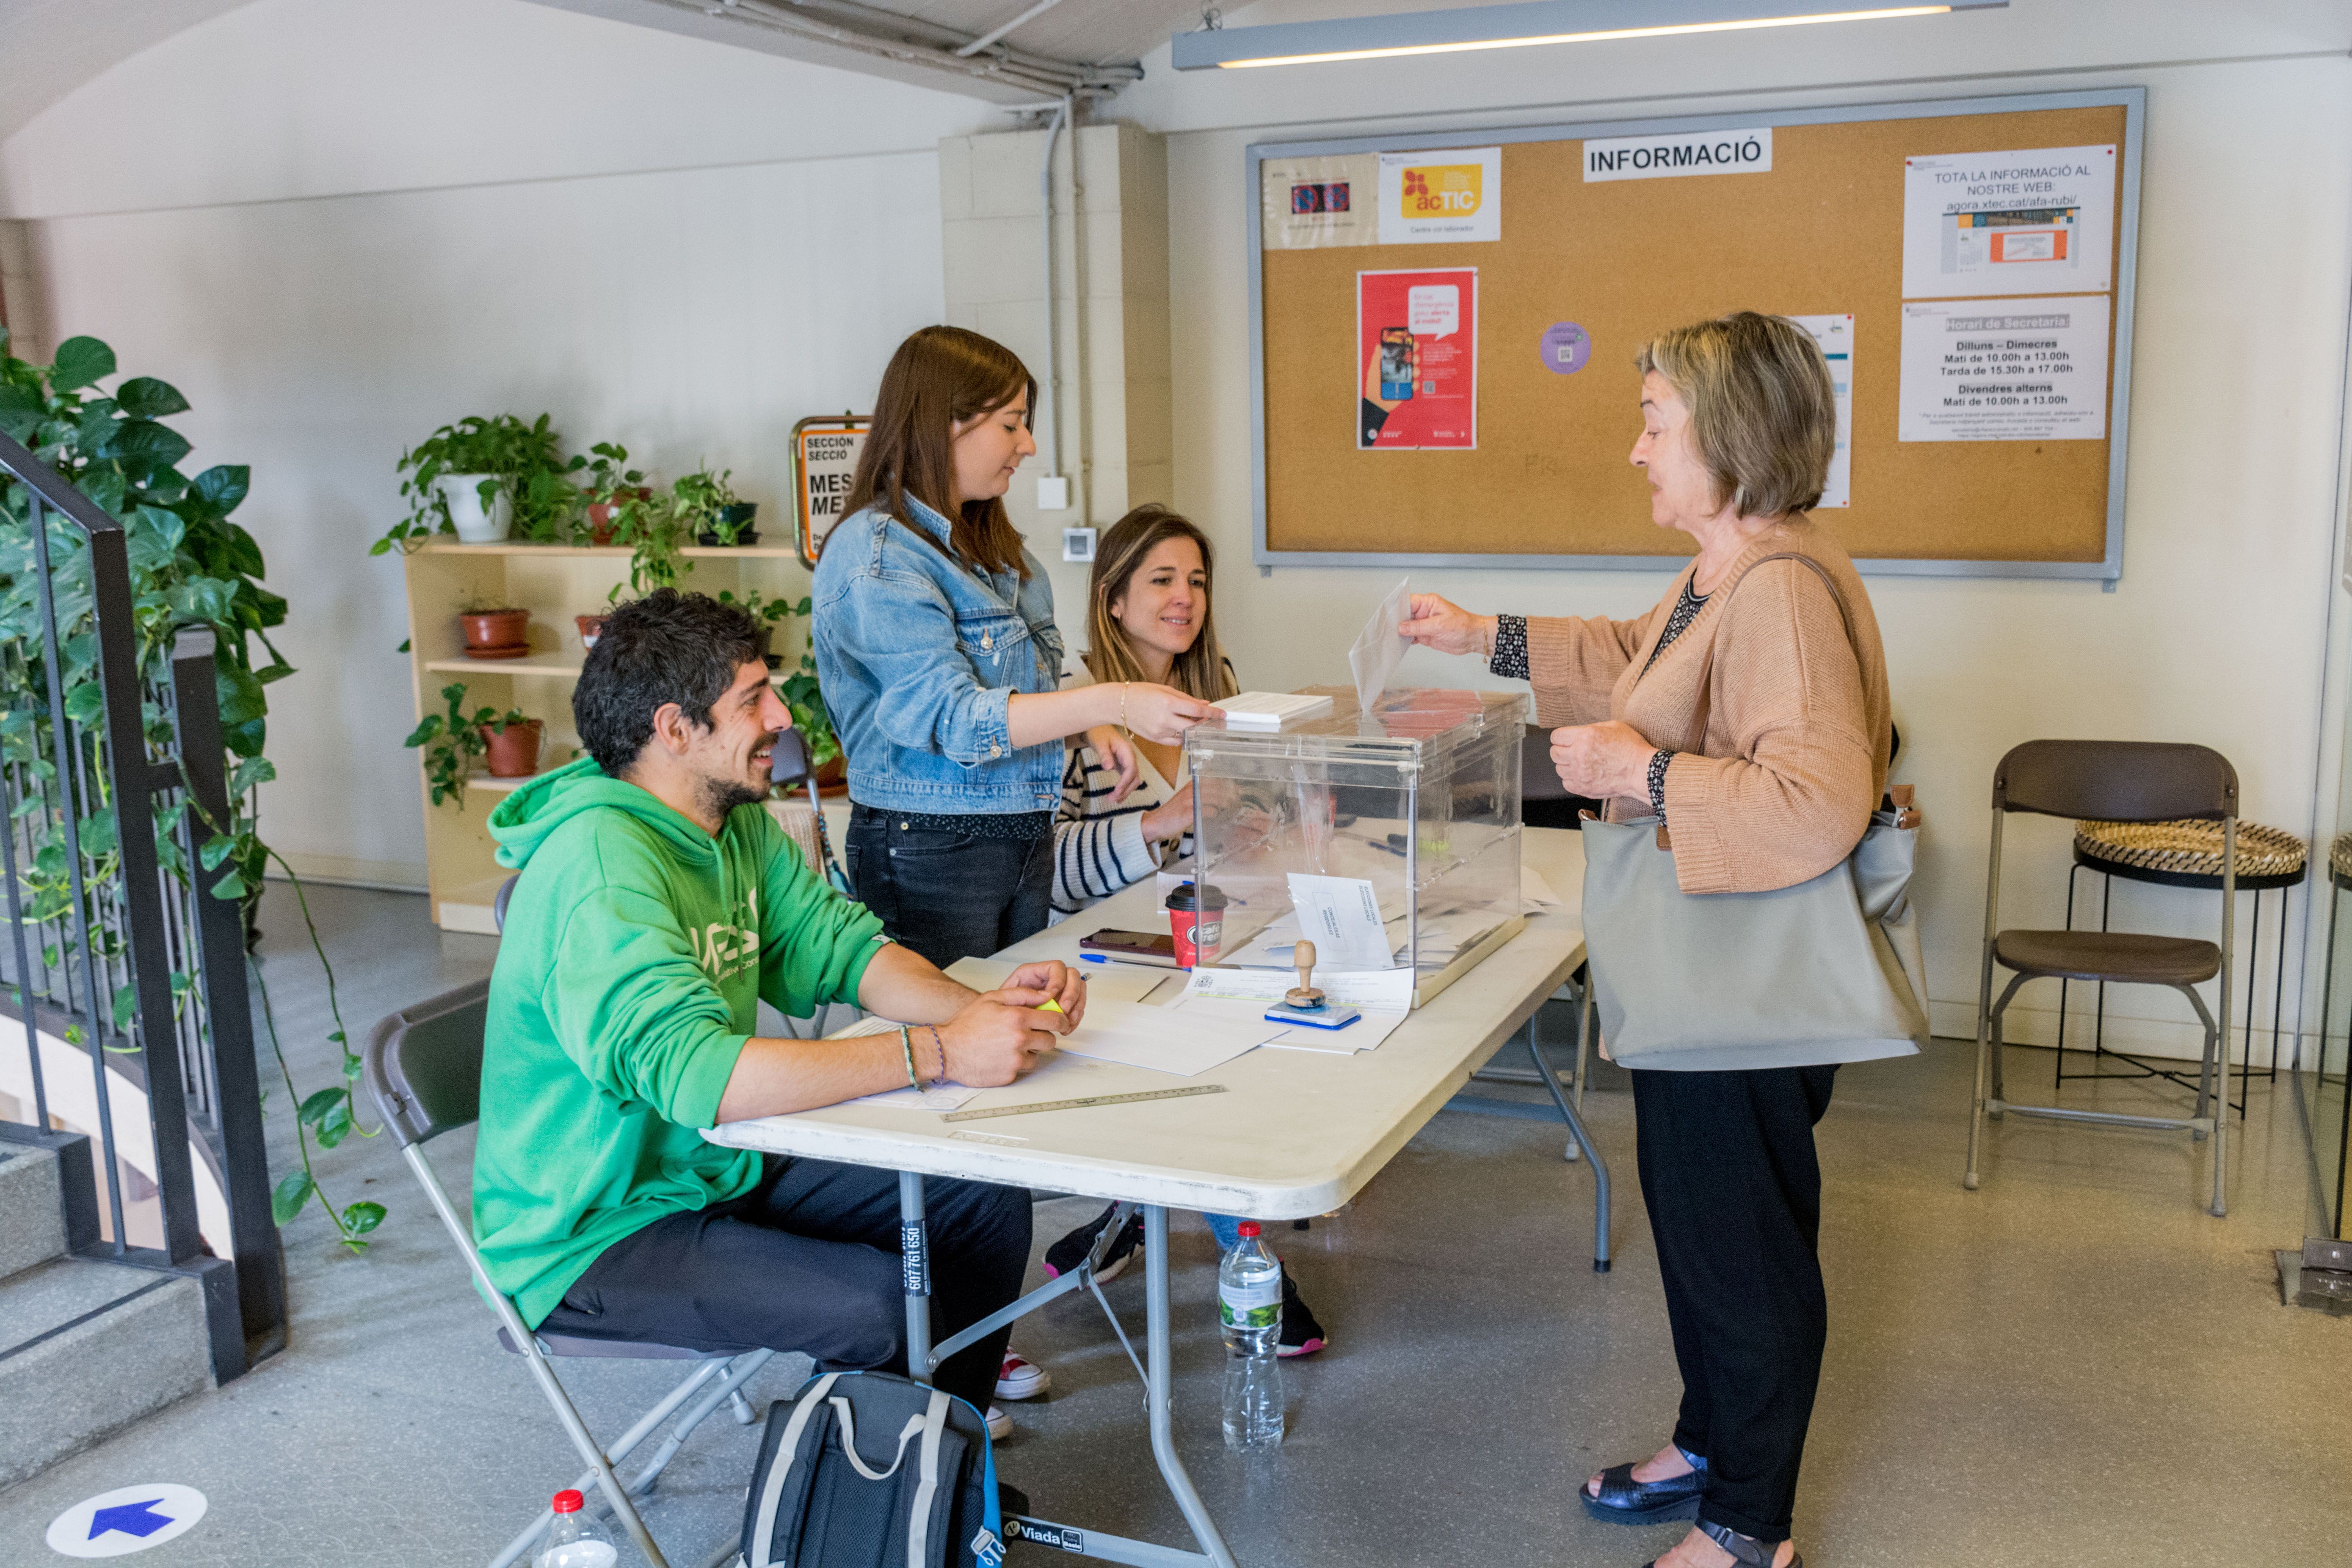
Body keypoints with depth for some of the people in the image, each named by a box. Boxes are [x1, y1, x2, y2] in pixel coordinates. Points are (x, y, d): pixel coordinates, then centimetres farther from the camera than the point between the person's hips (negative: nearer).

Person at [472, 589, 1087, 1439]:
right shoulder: (600, 867, -27)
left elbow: (834, 945, 4)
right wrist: (936, 1053, -37)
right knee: (882, 1305, -26)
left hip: (721, 1169, 9)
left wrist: (977, 1007, -17)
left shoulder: (735, 822, 3)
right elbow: (693, 1072, -38)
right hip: (595, 1236, -9)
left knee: (988, 1202, 2)